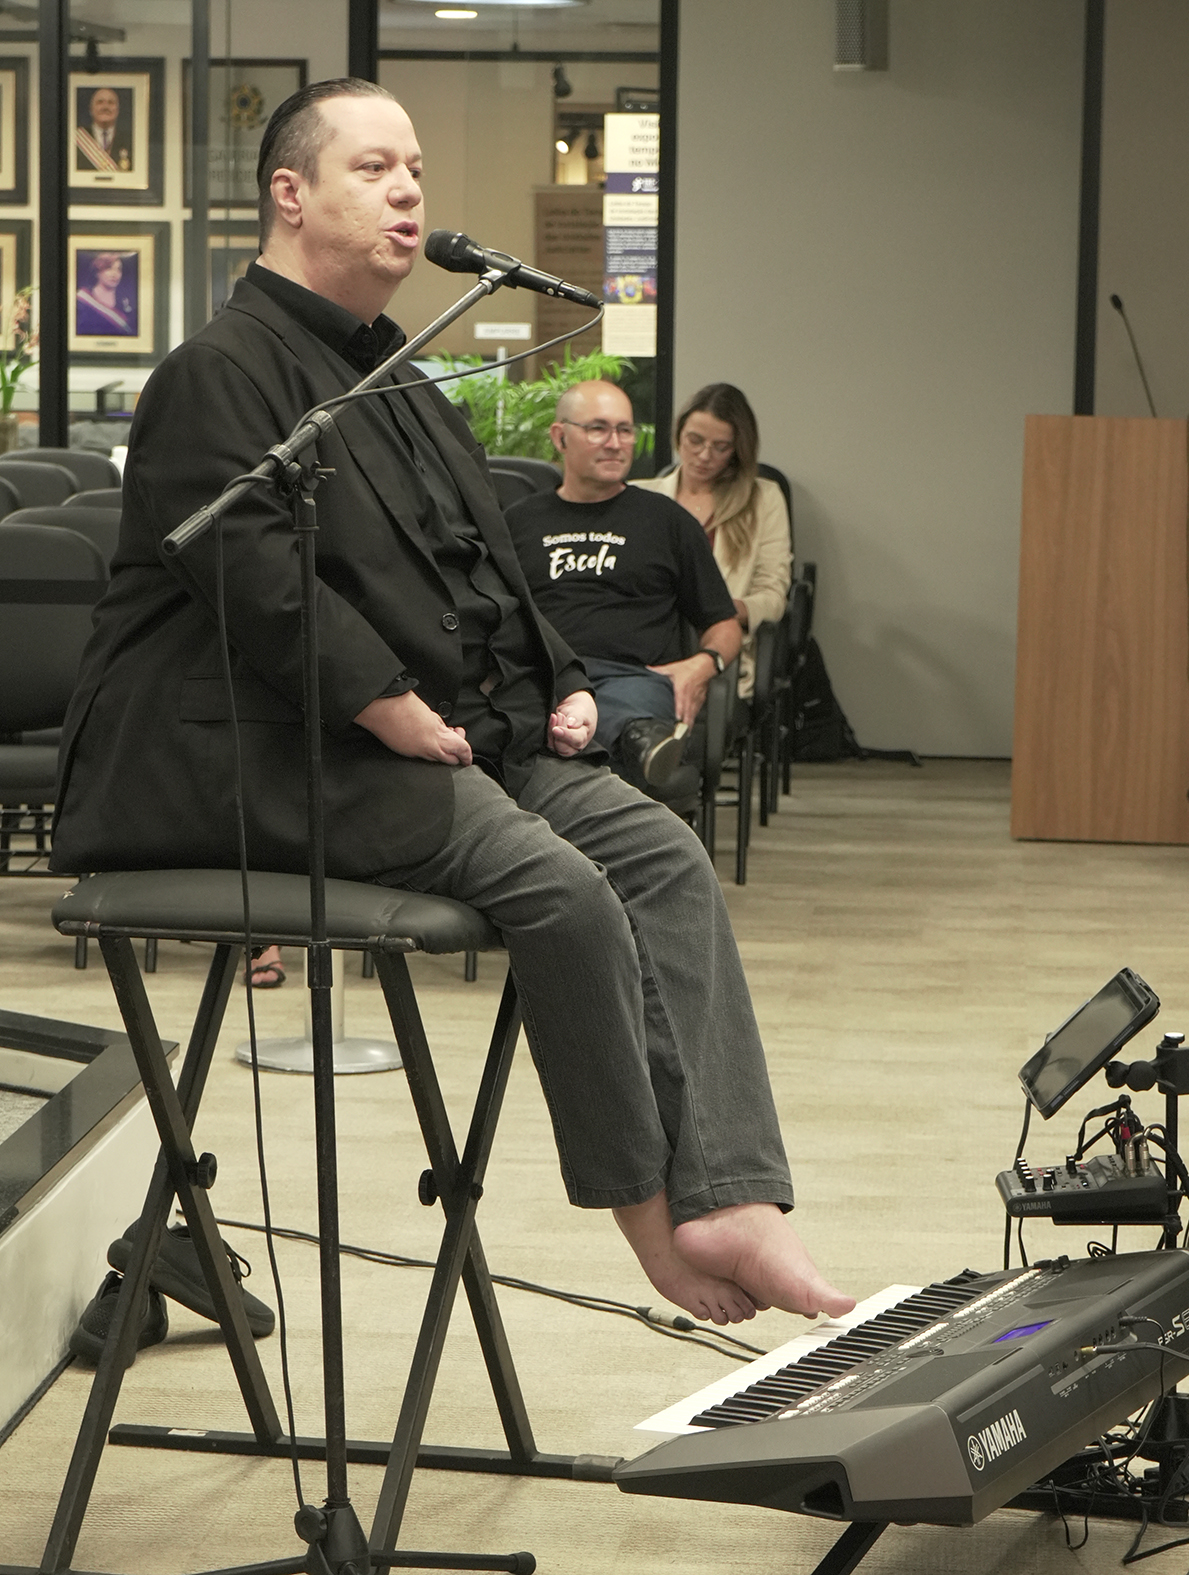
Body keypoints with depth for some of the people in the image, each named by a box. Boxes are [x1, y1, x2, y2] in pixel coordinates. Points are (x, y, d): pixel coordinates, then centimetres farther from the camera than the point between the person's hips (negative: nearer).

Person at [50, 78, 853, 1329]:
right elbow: (259, 574, -21)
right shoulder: (223, 371, -7)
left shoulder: (397, 383, 24)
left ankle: (734, 1201, -20)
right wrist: (400, 712, -23)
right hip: (287, 756, -9)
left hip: (460, 730, 9)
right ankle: (646, 1205, -10)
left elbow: (483, 562, 28)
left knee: (665, 855, -11)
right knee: (560, 887, -26)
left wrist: (555, 681, 11)